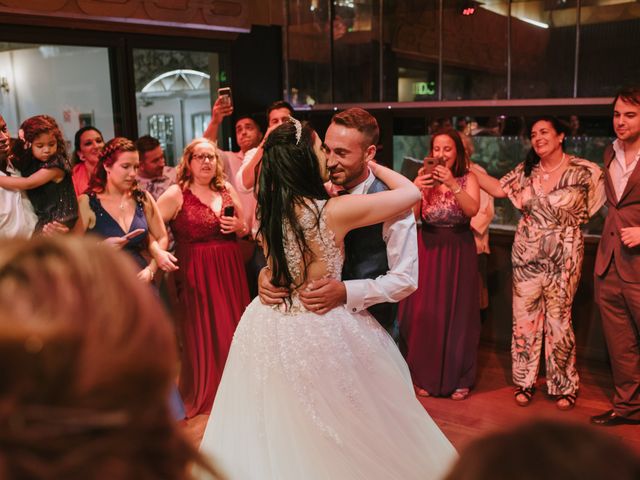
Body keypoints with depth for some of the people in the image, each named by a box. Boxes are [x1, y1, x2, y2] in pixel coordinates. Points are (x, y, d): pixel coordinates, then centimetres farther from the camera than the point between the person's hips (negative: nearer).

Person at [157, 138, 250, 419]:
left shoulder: (227, 190, 10)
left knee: (232, 330, 9)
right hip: (196, 274, -4)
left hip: (230, 272, 5)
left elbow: (245, 230, 18)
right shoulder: (176, 194, -5)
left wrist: (239, 226, -2)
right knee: (202, 333, 1)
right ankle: (203, 396, 22)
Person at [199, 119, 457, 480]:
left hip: (270, 326, 6)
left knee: (273, 432, 23)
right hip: (320, 329, -6)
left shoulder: (268, 208, -6)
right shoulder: (335, 212, -22)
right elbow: (411, 192, -13)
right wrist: (371, 165, -1)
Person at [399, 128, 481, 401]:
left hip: (459, 252, -1)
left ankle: (458, 378, 18)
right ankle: (426, 376, 17)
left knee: (457, 313, 4)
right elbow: (411, 216, -9)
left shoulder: (468, 178, -1)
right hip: (428, 249, 1)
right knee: (425, 314, 1)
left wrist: (452, 184, -29)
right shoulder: (425, 178, 2)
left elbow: (472, 210, -18)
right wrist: (415, 190, -26)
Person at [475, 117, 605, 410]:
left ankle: (564, 386, 23)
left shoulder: (583, 172, -7)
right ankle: (524, 383, 23)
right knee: (524, 319, 8)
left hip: (563, 259, -3)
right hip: (526, 257, 4)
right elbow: (498, 189, 7)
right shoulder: (526, 171, 5)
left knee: (558, 321, 4)